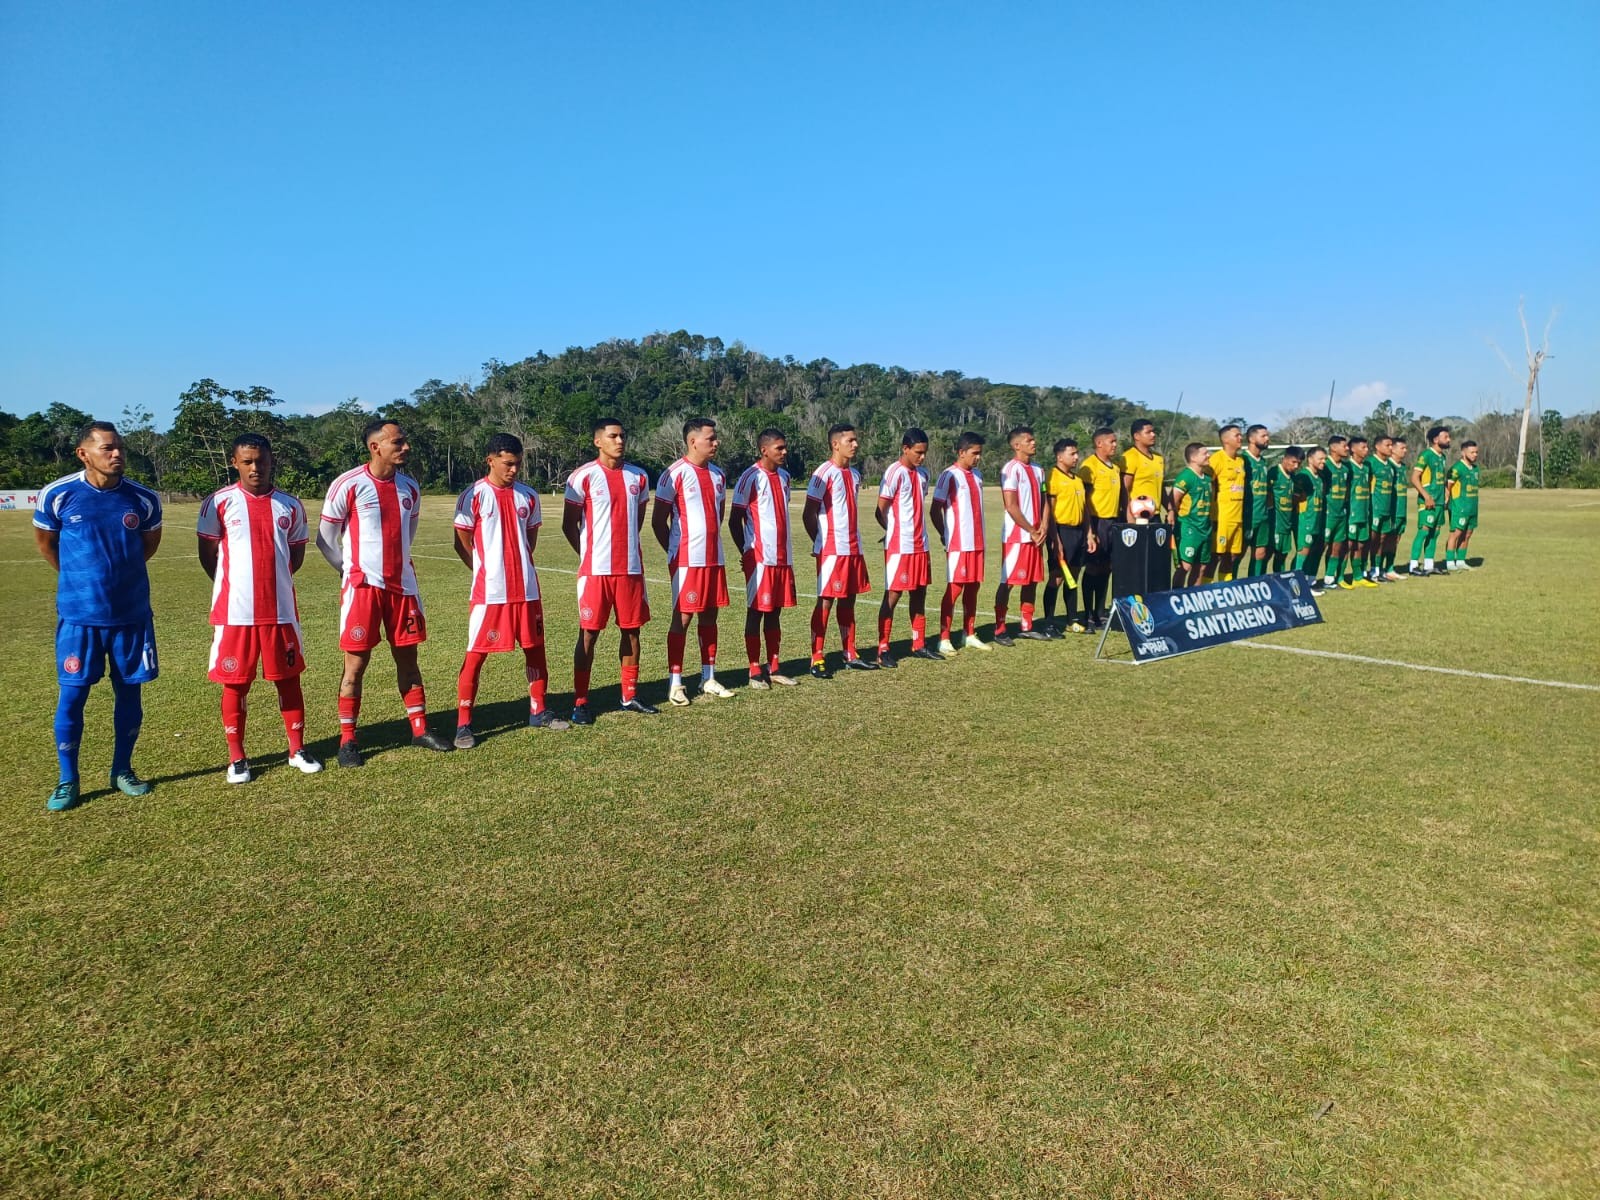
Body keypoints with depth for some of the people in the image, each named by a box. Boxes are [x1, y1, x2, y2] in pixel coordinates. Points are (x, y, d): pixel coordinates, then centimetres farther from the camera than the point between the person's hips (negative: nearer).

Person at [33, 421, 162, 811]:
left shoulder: (144, 499, -4)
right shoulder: (57, 495, -8)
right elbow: (44, 541, 10)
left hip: (132, 614, 2)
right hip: (79, 616, -1)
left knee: (130, 693, 9)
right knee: (71, 697, 2)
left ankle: (122, 771, 24)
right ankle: (68, 781, 16)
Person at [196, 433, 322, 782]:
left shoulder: (290, 506, 6)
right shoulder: (218, 503, -2)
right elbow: (207, 554, 4)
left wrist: (274, 580, 7)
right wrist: (233, 588, 6)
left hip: (281, 610, 2)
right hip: (235, 612, -2)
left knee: (289, 678, 8)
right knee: (234, 683, 6)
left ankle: (297, 750, 20)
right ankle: (236, 758, 18)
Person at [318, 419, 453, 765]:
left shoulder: (410, 488, 6)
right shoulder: (348, 485, -10)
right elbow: (325, 538, -2)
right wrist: (353, 570, 5)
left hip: (402, 585, 5)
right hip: (362, 587, -5)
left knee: (407, 658, 11)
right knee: (357, 662, 1)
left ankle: (420, 729, 20)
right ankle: (347, 740, 11)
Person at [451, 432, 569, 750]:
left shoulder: (528, 495, 7)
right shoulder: (474, 495, -7)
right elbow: (462, 543, -2)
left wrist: (520, 567, 9)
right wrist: (487, 571, -1)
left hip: (527, 589, 5)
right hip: (489, 592, -5)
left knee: (535, 648, 11)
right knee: (476, 653, -1)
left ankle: (538, 711, 26)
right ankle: (463, 724, 7)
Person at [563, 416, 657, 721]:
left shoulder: (638, 477, 8)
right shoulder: (583, 476, -6)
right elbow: (569, 525, -1)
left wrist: (625, 546, 15)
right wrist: (590, 555, 2)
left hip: (631, 567, 5)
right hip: (596, 570, -5)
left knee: (631, 629, 10)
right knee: (589, 633, 0)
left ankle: (630, 696, 21)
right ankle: (580, 702, 7)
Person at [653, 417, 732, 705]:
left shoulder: (717, 473, 12)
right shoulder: (675, 474, -10)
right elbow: (658, 521, -7)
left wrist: (711, 541, 16)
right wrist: (675, 551, -3)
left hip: (714, 559, 7)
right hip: (687, 561, -7)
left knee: (709, 616, 11)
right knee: (682, 617, -2)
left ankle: (708, 678, 20)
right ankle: (675, 683, 6)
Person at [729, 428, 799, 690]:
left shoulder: (784, 476, 13)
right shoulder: (750, 478, -9)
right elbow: (734, 520, -7)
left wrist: (784, 551, 14)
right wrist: (745, 551, -3)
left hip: (783, 557, 7)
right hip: (759, 557, -7)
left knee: (775, 611, 11)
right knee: (756, 612, 0)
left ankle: (773, 668, 18)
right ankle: (755, 671, 7)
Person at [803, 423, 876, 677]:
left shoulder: (854, 474, 14)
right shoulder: (824, 473, -11)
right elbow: (808, 514, -10)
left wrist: (853, 540, 13)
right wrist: (820, 542, -2)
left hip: (854, 548, 8)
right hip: (831, 550, -7)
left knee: (849, 600, 11)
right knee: (826, 600, -4)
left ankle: (850, 655, 19)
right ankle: (816, 659, 2)